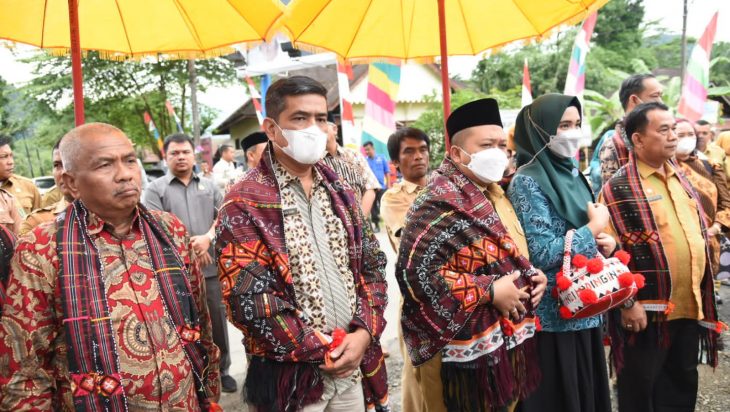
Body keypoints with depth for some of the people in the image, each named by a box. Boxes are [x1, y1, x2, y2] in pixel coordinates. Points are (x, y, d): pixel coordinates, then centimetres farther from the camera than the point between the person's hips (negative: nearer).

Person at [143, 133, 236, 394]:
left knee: (217, 320, 9)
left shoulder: (209, 186, 13)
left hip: (211, 266, 3)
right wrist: (188, 248, -13)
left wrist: (208, 238, -12)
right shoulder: (156, 188, 2)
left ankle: (222, 370, 25)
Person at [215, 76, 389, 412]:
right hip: (290, 377, -5)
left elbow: (372, 264, 8)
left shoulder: (339, 192, 7)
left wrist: (363, 332, -6)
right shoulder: (244, 204, -12)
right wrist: (319, 352, -13)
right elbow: (248, 300, -17)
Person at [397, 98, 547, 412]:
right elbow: (415, 271, -27)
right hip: (464, 350, -9)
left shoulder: (493, 195, 11)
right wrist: (490, 291, -22)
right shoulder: (441, 203, -19)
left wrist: (533, 275, 2)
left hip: (506, 341, 9)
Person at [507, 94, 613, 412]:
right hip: (552, 317, -8)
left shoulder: (572, 173, 9)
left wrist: (605, 242, -3)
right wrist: (594, 229, -13)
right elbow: (541, 254, -23)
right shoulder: (527, 181, -16)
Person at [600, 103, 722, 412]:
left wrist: (702, 296, 16)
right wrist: (627, 303, -18)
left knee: (682, 386, 19)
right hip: (647, 309, -7)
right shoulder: (619, 189, -12)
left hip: (690, 306, 7)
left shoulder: (681, 179, 12)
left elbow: (698, 234, 19)